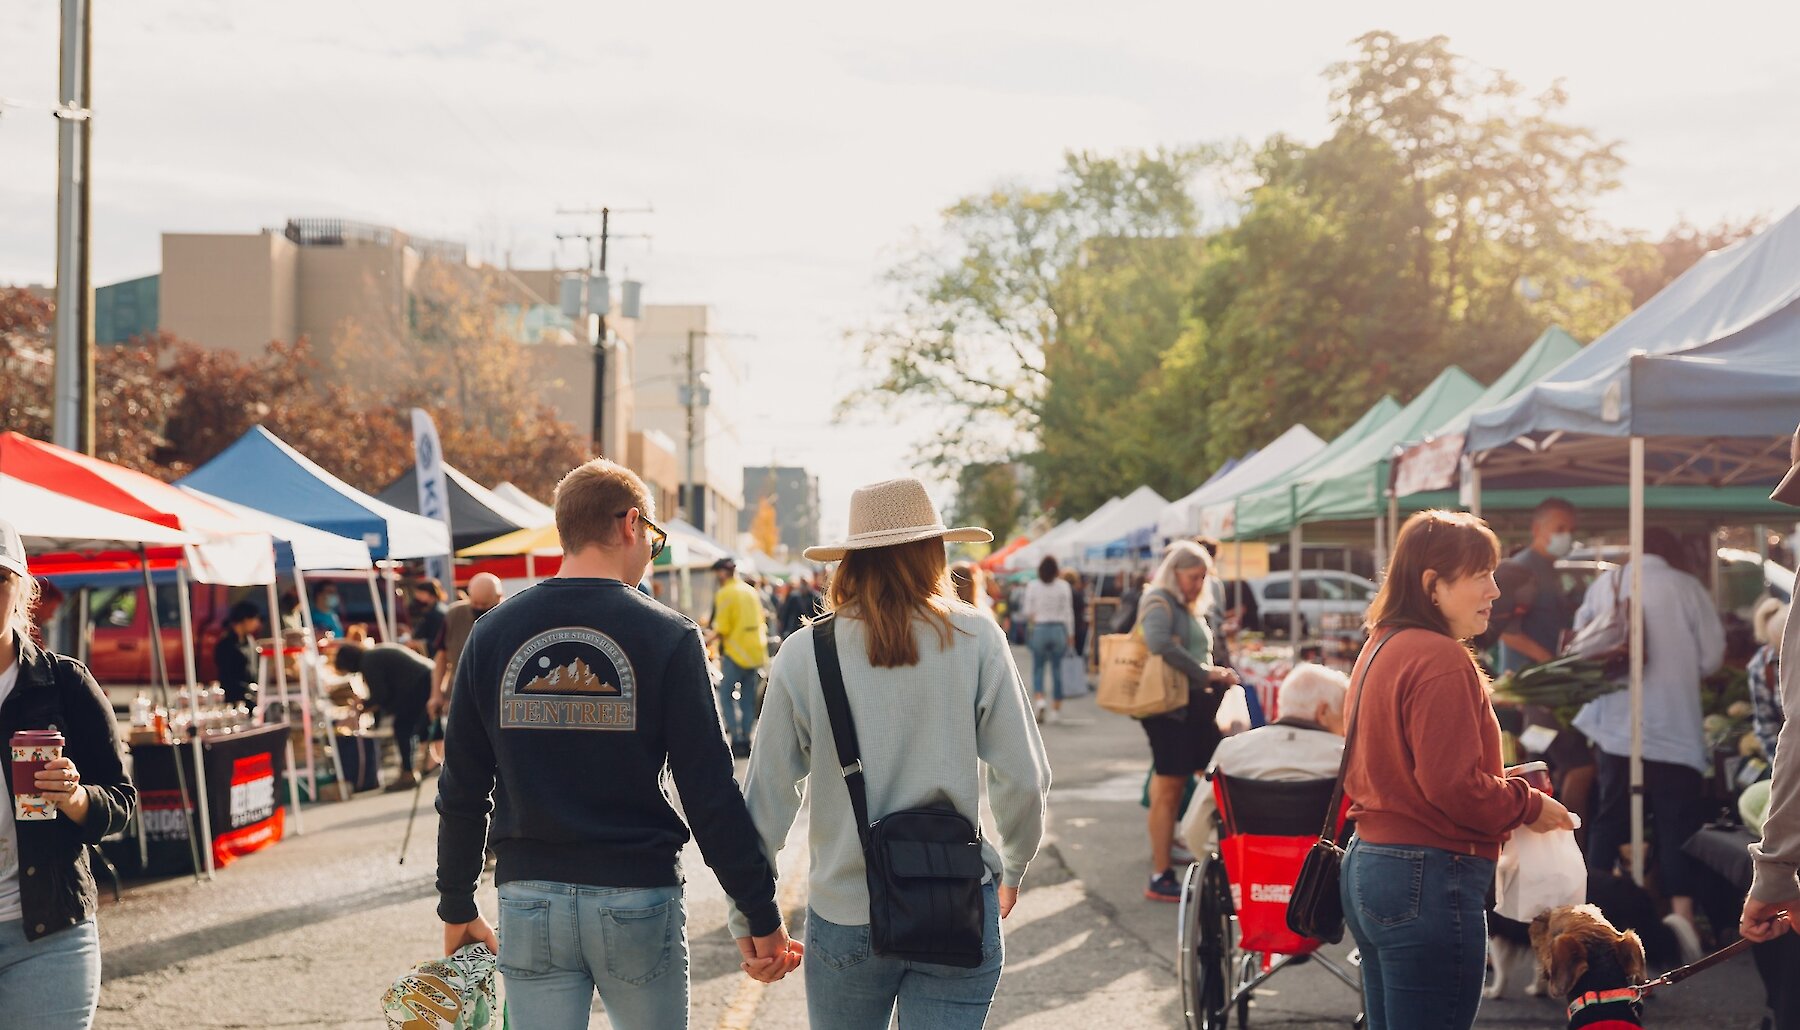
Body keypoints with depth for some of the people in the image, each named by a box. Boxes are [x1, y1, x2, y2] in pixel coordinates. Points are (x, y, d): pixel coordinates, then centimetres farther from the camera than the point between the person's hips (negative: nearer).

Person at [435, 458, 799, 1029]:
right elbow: (710, 793, -10)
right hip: (637, 897, -2)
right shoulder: (667, 636, -8)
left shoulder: (492, 634, 2)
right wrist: (759, 916, -4)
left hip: (529, 900, 3)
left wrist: (457, 906, 17)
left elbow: (461, 790, 6)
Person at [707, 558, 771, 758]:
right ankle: (746, 740, 12)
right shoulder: (751, 591, 12)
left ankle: (737, 740, -7)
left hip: (735, 652, -7)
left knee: (725, 696, 0)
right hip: (756, 651, 7)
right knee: (748, 699, 11)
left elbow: (722, 629, -12)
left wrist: (709, 639, 5)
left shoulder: (725, 593, -10)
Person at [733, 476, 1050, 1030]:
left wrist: (749, 920, 9)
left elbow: (766, 802, -3)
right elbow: (1025, 780, -5)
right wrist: (1012, 869, 14)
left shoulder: (804, 655, -5)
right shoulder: (976, 639, -6)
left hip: (844, 919, 1)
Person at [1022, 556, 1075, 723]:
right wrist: (1070, 635, 5)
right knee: (1057, 670, 8)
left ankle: (1039, 701, -15)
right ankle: (1056, 708, 13)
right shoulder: (1063, 586, -3)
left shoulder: (1032, 586, -4)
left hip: (1039, 629, -1)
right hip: (1059, 629, 1)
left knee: (1038, 669, 7)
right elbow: (1068, 612, -1)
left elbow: (1027, 612, -3)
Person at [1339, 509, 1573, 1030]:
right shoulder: (1443, 660, -16)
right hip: (1429, 881, -10)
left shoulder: (1381, 648, 13)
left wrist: (1504, 786, 14)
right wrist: (1529, 805, -5)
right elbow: (1454, 787, -22)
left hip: (1367, 867, 10)